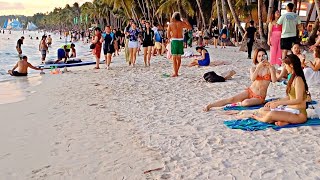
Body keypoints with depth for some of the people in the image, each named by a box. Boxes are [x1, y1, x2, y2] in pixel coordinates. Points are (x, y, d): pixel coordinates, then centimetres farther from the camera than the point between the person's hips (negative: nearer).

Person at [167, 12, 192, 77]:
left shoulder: (170, 24, -1)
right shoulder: (181, 23, 1)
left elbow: (168, 35, -1)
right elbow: (190, 28, 13)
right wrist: (186, 21, 22)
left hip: (174, 40, -2)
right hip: (180, 40, 2)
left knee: (174, 57, 0)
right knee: (179, 57, 11)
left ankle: (175, 73, -5)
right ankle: (176, 72, 16)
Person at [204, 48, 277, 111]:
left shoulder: (270, 68, 1)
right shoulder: (253, 68, 4)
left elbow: (274, 80, -16)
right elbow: (252, 78, -18)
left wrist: (270, 67, -21)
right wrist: (259, 67, -23)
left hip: (260, 97, -2)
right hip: (250, 92, 2)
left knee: (246, 102, -33)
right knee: (231, 99, -19)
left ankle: (238, 103, 0)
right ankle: (209, 105, -14)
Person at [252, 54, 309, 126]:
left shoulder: (298, 79, -16)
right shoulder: (293, 78, 13)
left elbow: (298, 100, -24)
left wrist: (279, 103, -22)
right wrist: (274, 102, 10)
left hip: (299, 114, -11)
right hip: (290, 109, 11)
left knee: (271, 115, -33)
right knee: (262, 110, 6)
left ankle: (259, 118, 0)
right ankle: (285, 120, -11)